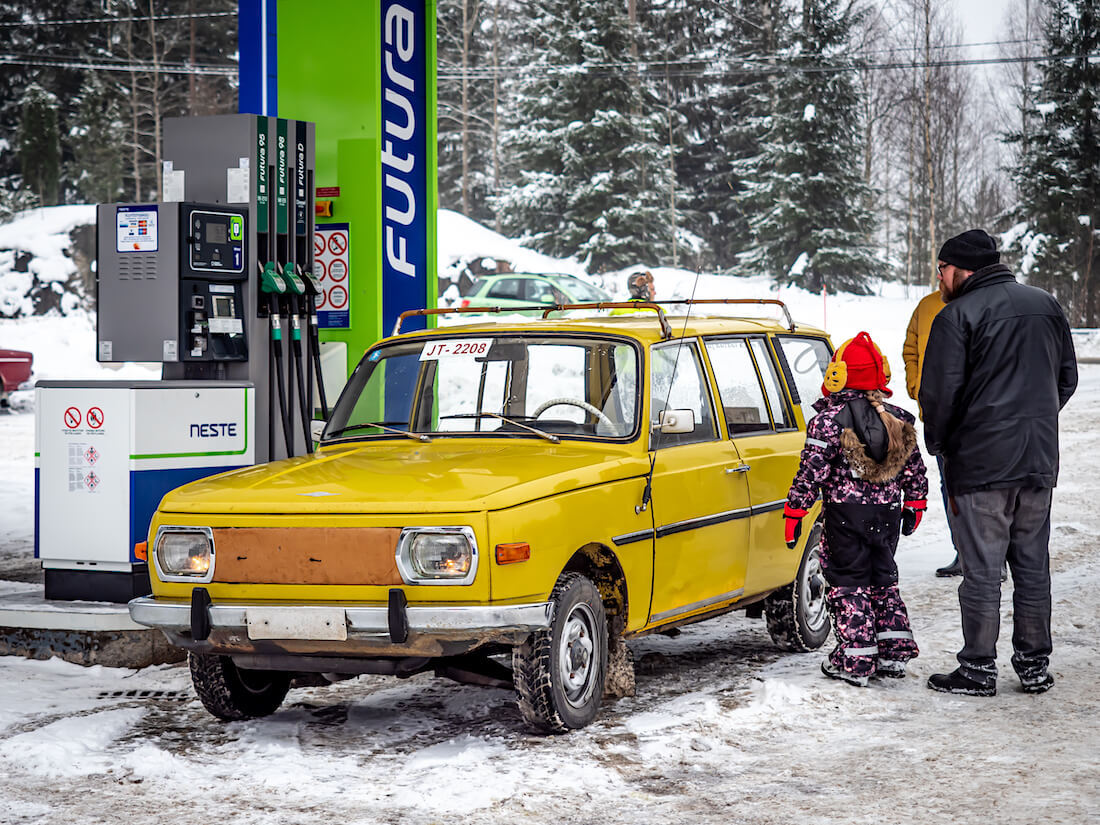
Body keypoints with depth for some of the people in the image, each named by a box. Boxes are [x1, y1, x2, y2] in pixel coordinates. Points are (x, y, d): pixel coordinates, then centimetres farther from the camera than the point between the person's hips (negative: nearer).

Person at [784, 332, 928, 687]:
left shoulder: (829, 419, -13)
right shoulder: (897, 418, 6)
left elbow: (812, 469, -16)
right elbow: (914, 467, 13)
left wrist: (794, 510, -9)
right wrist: (914, 504, 25)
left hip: (847, 513, -5)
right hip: (888, 511, 5)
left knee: (848, 584, 2)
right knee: (883, 580, 18)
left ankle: (855, 661, 0)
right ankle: (894, 654, 16)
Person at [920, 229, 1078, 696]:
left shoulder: (957, 316, -10)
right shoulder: (1046, 305, 10)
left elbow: (939, 394, -12)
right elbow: (1067, 378, 18)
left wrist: (937, 443, 6)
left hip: (980, 463, -6)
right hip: (1040, 461, 6)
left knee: (982, 570, 1)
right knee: (1033, 566, 13)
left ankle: (979, 669, 6)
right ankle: (1035, 665, 18)